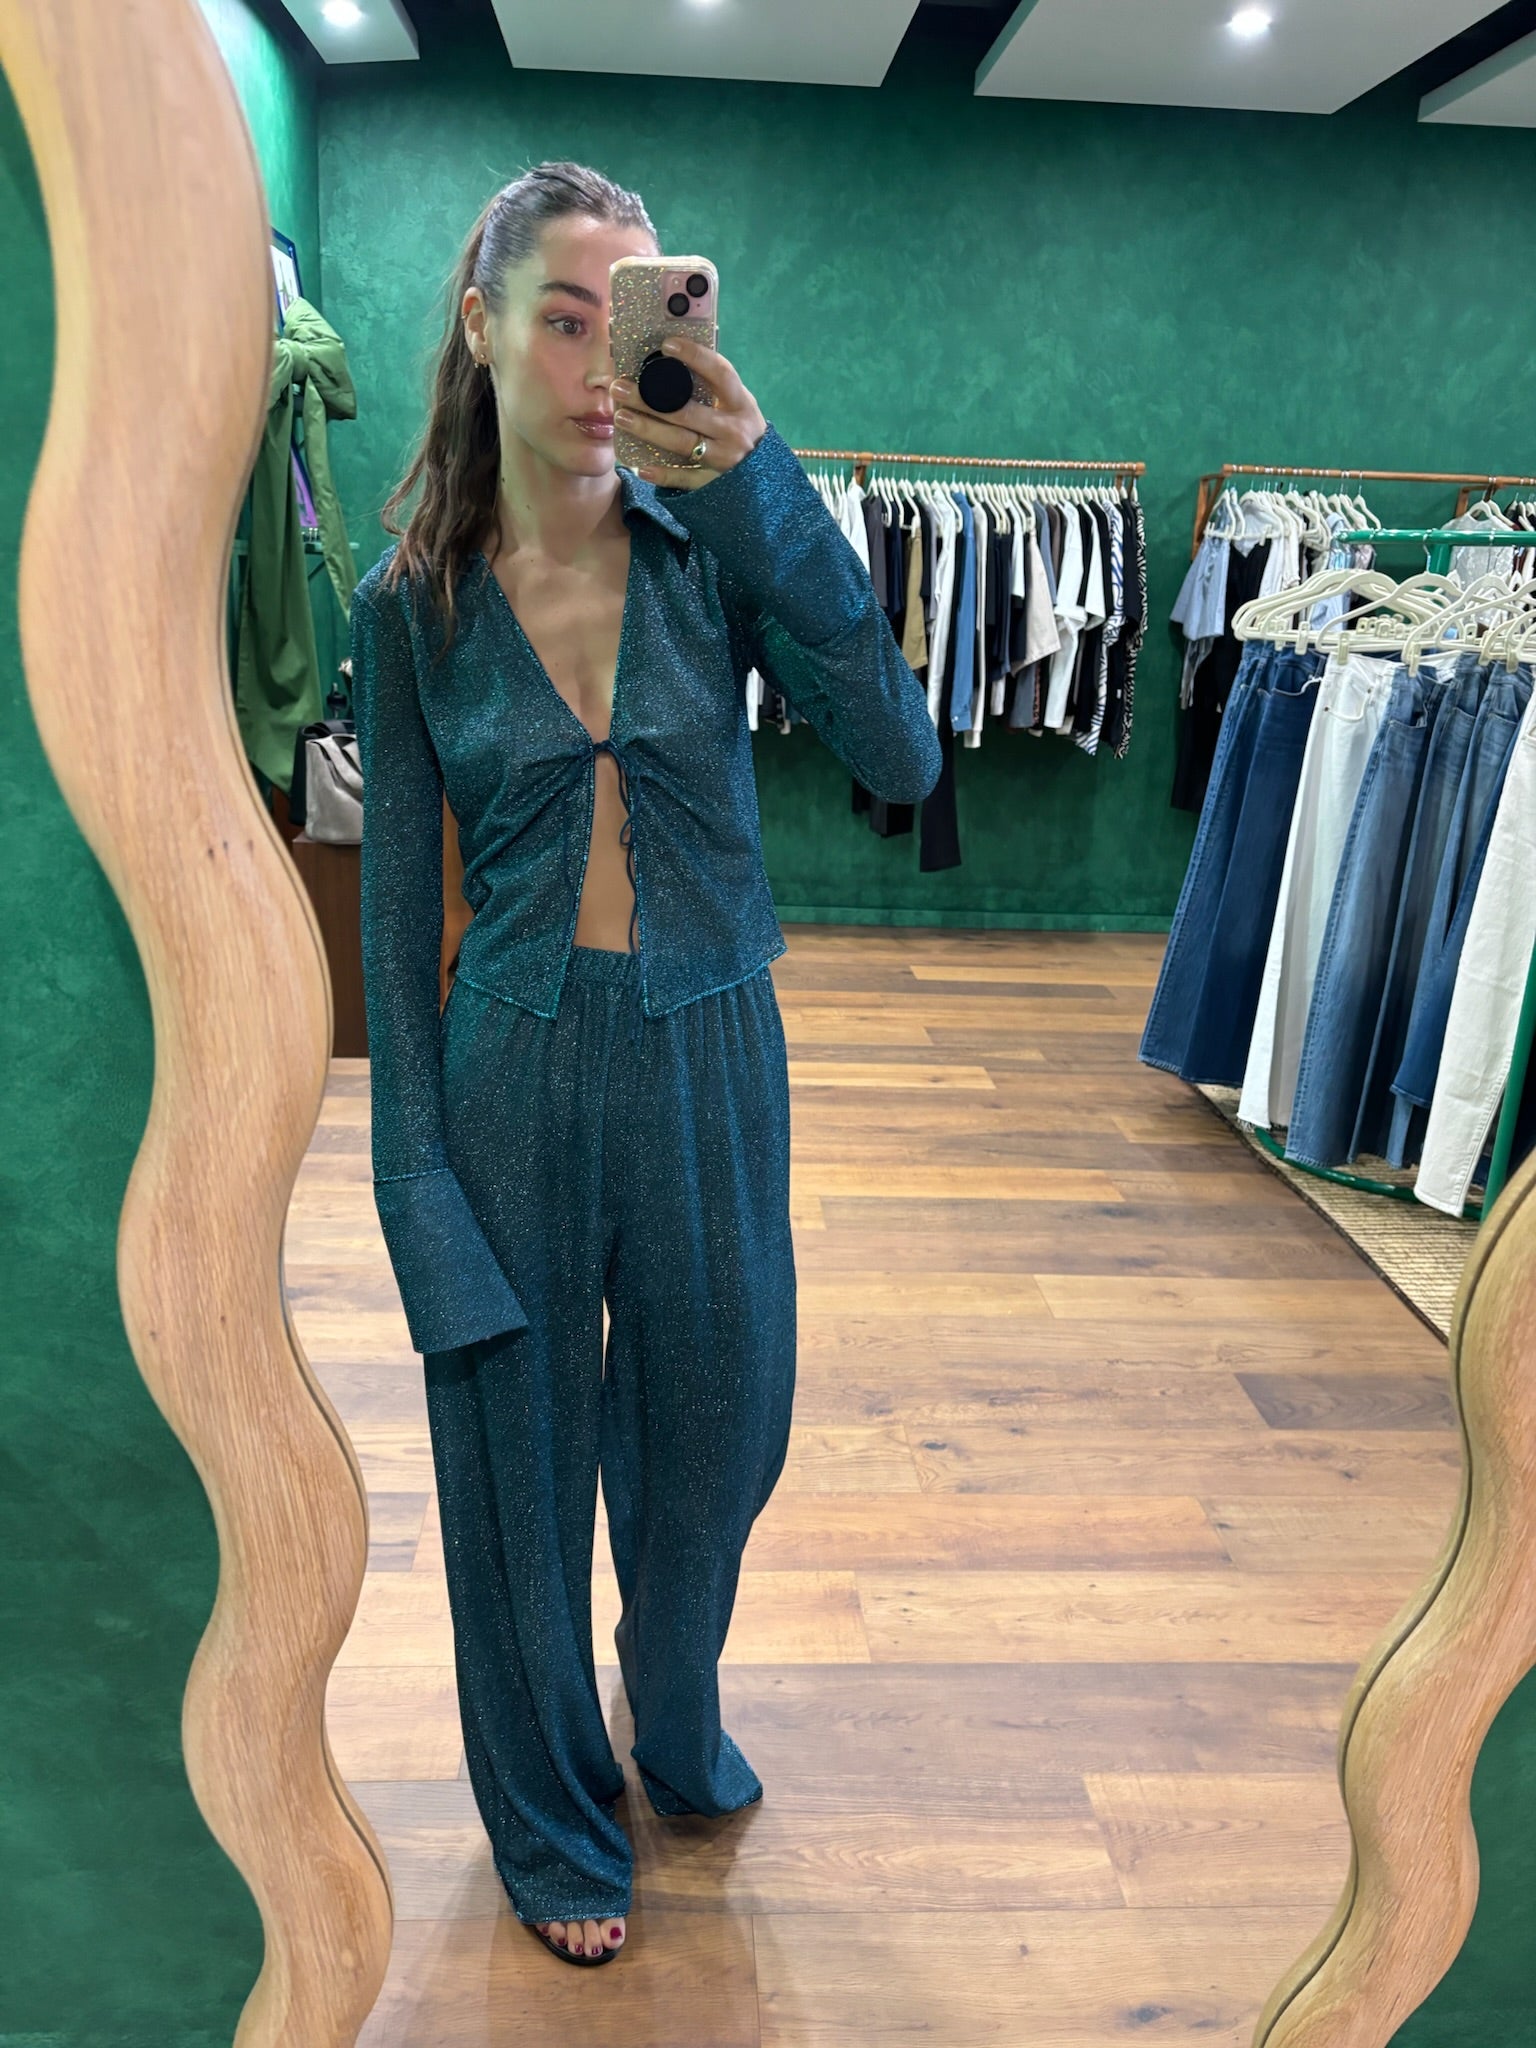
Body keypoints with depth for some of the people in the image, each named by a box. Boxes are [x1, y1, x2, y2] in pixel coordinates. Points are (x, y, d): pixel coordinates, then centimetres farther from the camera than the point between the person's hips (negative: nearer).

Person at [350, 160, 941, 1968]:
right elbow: (398, 902, -1)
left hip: (710, 1058, 1)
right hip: (515, 1063, -1)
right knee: (521, 1449, 14)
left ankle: (679, 1736, 53)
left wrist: (760, 485, -25)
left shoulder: (716, 549, -4)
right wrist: (413, 1164, -3)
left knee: (709, 1430, 19)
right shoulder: (414, 599, -4)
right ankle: (553, 1822, 44)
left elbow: (899, 761, -18)